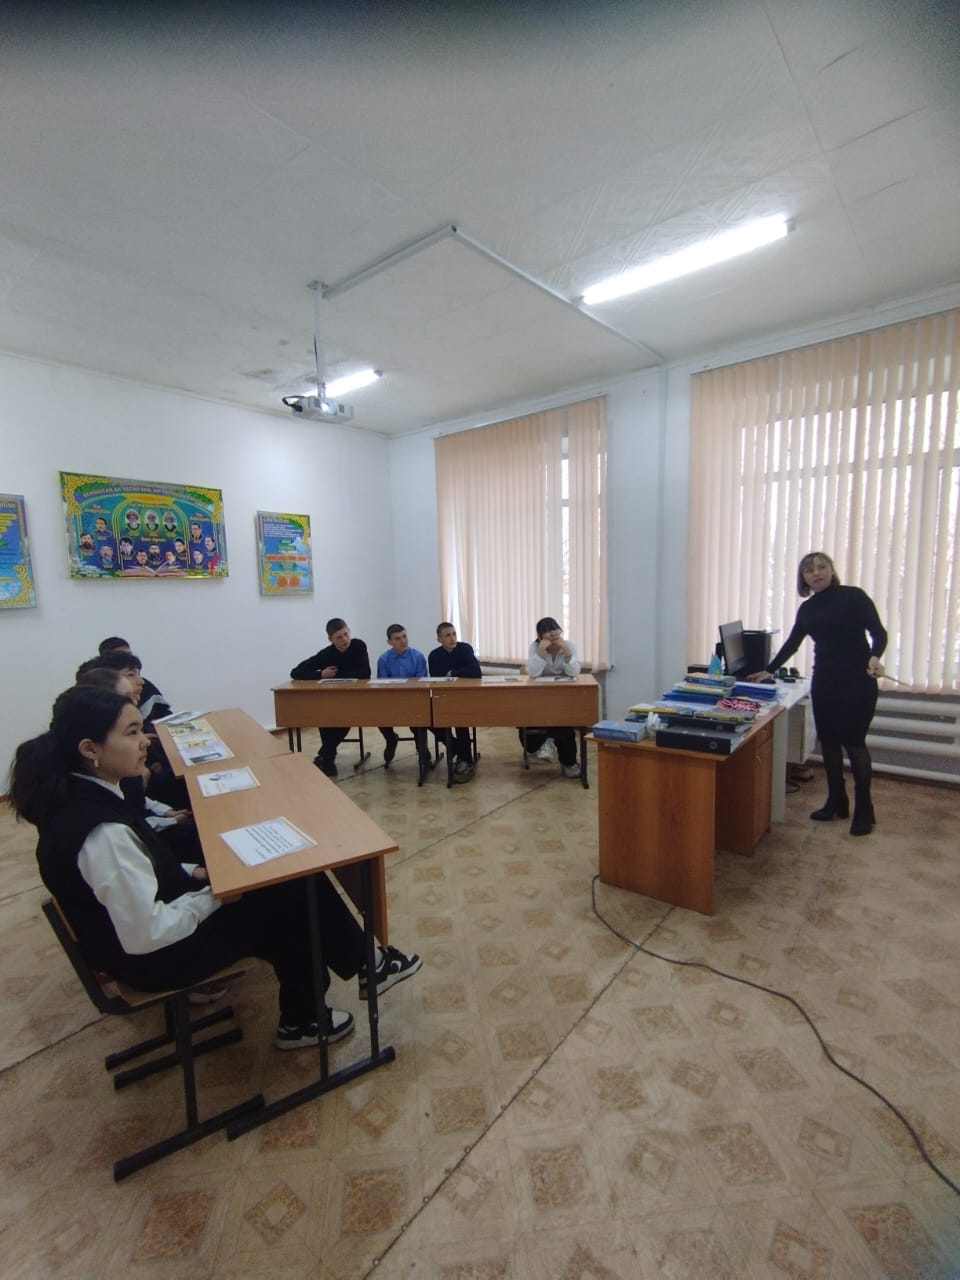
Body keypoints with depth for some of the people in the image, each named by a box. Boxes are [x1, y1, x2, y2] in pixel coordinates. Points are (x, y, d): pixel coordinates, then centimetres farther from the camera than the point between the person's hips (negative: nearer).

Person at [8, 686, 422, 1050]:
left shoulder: (76, 795, -4)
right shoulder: (103, 832, -34)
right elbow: (147, 933, -29)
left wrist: (191, 873, 2)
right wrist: (214, 896, -16)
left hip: (155, 911, 8)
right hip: (151, 954, -8)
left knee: (288, 878, 7)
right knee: (290, 900, 1)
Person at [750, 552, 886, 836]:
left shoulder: (853, 596, -5)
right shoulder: (807, 608, 10)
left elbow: (878, 632, -10)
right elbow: (791, 643, 17)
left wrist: (874, 657, -29)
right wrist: (768, 670, 16)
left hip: (857, 681, -5)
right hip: (824, 682, 5)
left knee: (853, 742, -1)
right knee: (828, 742, 9)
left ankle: (864, 809, 15)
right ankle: (836, 802, 23)